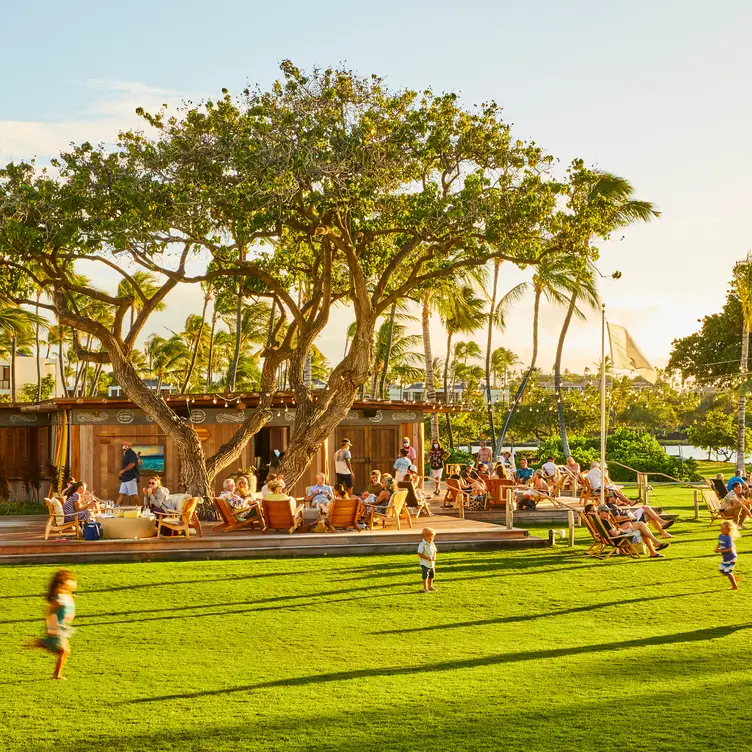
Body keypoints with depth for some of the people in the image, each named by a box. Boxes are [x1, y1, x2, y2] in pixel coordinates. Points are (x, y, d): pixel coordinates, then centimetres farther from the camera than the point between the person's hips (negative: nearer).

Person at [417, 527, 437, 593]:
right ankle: (425, 588, 1)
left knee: (431, 575, 17)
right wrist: (427, 558, -23)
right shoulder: (422, 544, -18)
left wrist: (434, 557, -6)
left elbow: (434, 552, 14)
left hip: (432, 563, 8)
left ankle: (430, 586, 34)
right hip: (425, 563, -8)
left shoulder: (432, 544, 5)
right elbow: (419, 554, -19)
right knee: (425, 576, -5)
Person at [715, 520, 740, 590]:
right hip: (725, 558, 8)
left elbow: (730, 549, -27)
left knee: (727, 572, 1)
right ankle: (735, 578, 32)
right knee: (721, 570, 13)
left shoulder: (728, 538, -25)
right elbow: (719, 544, 13)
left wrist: (721, 551, -26)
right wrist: (717, 548, -8)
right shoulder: (720, 536, 0)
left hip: (731, 558, -8)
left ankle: (735, 586, 19)